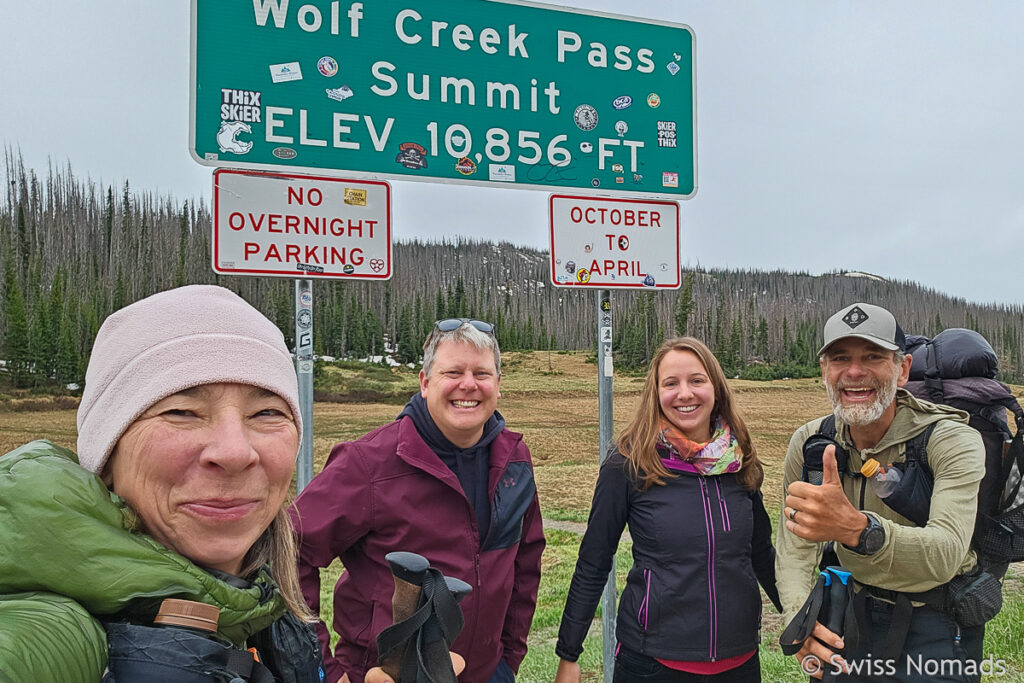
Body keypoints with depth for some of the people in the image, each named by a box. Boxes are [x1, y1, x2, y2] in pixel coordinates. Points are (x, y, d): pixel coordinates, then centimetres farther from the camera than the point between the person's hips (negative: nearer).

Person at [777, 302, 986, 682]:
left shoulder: (953, 440, -22)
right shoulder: (809, 442, -8)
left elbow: (946, 554, -38)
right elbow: (793, 548, -6)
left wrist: (856, 527, -57)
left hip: (934, 628, -3)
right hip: (847, 620, 4)